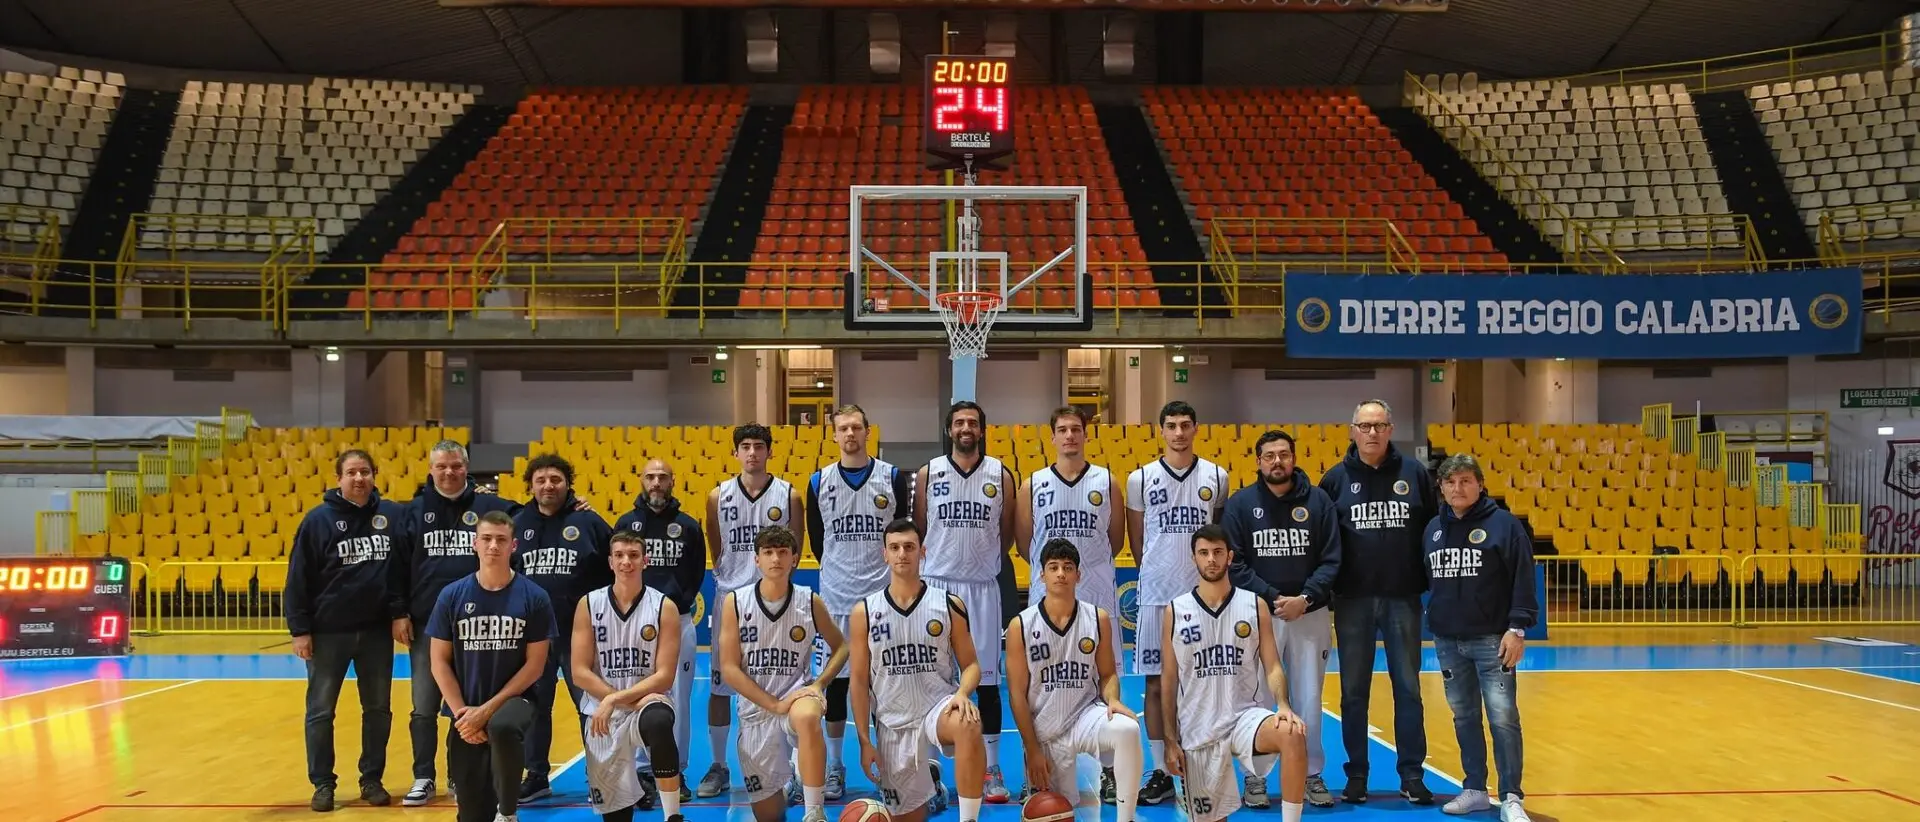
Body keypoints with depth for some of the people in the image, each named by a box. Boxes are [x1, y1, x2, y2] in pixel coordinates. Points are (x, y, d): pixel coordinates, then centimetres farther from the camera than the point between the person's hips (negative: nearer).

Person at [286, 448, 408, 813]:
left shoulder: (393, 515, -1)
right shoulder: (319, 519, -6)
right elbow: (298, 577, -6)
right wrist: (299, 629, -8)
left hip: (377, 630, 2)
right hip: (328, 631, -2)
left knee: (378, 709, 9)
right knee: (320, 711, 6)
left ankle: (372, 779, 22)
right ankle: (323, 783, 19)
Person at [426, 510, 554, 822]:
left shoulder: (534, 597, -6)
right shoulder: (452, 596, -1)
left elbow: (535, 665, -6)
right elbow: (439, 661, 1)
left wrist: (488, 708, -13)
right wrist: (461, 713, -9)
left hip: (513, 700, -2)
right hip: (466, 712, 2)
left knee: (503, 727, -38)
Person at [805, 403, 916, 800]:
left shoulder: (893, 477, -1)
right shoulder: (819, 482, 2)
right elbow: (816, 538, 13)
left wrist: (893, 570, 6)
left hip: (882, 593, -1)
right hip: (836, 596, 1)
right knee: (835, 681, 7)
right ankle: (834, 768, 18)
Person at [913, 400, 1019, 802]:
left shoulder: (1000, 474, 2)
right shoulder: (929, 473, 2)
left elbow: (1006, 534, 9)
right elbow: (917, 528, 8)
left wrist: (982, 559, 10)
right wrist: (946, 558, 9)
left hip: (983, 587, 0)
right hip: (938, 584, 0)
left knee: (987, 679, 4)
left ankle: (991, 769, 12)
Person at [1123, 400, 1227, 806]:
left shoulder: (1216, 477, 4)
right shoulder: (1140, 478, 1)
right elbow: (1136, 542, 9)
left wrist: (1211, 572, 9)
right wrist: (1158, 573, 11)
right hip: (1156, 594, 0)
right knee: (1156, 684, 4)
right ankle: (1160, 773, 13)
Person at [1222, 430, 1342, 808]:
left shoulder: (1318, 500, 2)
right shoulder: (1240, 503, 0)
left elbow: (1331, 560, 0)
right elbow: (1235, 563, -4)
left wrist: (1305, 598, -14)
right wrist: (1273, 598, -13)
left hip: (1310, 616, 1)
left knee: (1308, 700, 7)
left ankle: (1312, 775, 20)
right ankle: (1255, 776, 15)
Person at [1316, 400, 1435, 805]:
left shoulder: (1414, 473, 2)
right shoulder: (1336, 479, 1)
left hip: (1403, 599, 0)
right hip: (1353, 601, 0)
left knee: (1408, 689, 6)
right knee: (1354, 692, 6)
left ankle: (1412, 775, 15)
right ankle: (1356, 775, 16)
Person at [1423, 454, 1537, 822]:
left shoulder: (1504, 524, -7)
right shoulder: (1433, 528, 8)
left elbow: (1523, 581, -9)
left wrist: (1517, 628, -13)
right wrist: (1432, 623, 12)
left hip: (1492, 639, -5)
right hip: (1447, 641, 5)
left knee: (1503, 718, -6)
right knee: (1464, 717, 13)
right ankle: (1474, 789, 24)